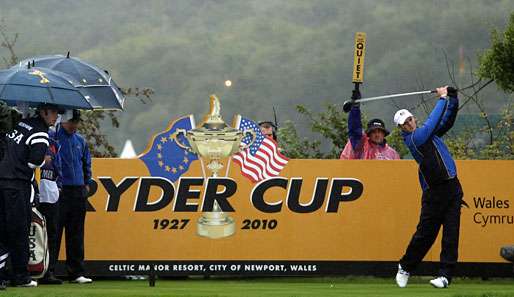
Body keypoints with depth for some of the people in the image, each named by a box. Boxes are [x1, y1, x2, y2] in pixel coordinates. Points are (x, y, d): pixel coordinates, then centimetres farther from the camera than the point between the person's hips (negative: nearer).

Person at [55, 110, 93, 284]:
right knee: (54, 232, -6)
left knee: (76, 235, 8)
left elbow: (87, 163, 25)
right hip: (60, 191, -6)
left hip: (79, 191, 6)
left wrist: (87, 183, 17)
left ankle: (76, 272, 11)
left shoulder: (80, 141, 14)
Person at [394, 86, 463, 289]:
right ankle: (405, 267, 21)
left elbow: (448, 120, 17)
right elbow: (433, 121, -12)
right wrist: (442, 99, -2)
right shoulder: (413, 139, -8)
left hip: (452, 187, 6)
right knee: (425, 233, 0)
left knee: (451, 234, -3)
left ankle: (445, 275, -2)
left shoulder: (429, 133, 15)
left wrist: (453, 98, 3)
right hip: (434, 192, -6)